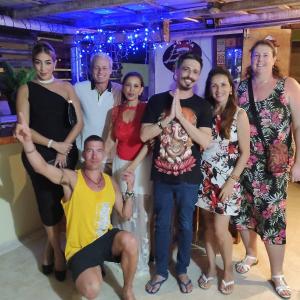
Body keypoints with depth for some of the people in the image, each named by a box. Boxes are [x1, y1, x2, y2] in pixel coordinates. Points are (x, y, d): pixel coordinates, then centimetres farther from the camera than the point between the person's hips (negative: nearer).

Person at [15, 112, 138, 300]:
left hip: (105, 239, 3)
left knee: (129, 240, -30)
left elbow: (126, 215, 6)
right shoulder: (72, 179, -13)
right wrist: (28, 142, -52)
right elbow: (42, 168, -33)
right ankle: (95, 267, 12)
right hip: (80, 248, -3)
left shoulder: (111, 182, 2)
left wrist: (130, 188, -9)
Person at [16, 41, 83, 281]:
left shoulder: (66, 87, 5)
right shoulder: (26, 90, 1)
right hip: (39, 155, -1)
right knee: (47, 201, 3)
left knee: (60, 200, 7)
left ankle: (50, 246, 29)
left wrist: (64, 149, -10)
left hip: (66, 152, 2)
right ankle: (57, 251, 23)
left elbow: (79, 122, -1)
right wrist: (53, 144, -12)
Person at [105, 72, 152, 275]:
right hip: (120, 163, 4)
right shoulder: (117, 110, 5)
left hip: (141, 164, -4)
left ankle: (142, 260, 17)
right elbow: (111, 139, 12)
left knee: (141, 213, 1)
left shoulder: (146, 109, -8)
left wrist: (133, 165, -19)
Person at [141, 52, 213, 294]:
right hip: (161, 175, 1)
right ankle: (160, 270, 33)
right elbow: (144, 135, -7)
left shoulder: (202, 106, -1)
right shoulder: (157, 100, 0)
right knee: (162, 224, 14)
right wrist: (169, 117, -17)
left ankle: (182, 270, 35)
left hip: (189, 177, 0)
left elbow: (205, 141, -13)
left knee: (186, 225, 14)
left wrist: (181, 116, -18)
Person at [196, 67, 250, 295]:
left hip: (227, 179, -3)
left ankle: (228, 270, 24)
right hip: (205, 177, 3)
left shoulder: (239, 115, -6)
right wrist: (198, 173, -8)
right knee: (208, 225, 12)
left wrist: (231, 181, -12)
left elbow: (245, 152, -7)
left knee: (220, 229, -2)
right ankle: (211, 268, 31)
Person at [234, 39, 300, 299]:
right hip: (244, 162, 3)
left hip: (275, 163, -3)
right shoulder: (241, 88, 5)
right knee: (244, 209, 12)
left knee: (273, 215, -2)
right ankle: (251, 254, 38)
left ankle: (277, 275, 17)